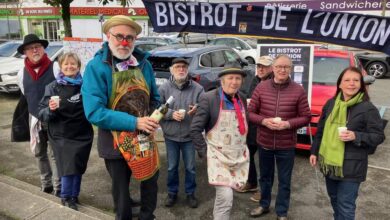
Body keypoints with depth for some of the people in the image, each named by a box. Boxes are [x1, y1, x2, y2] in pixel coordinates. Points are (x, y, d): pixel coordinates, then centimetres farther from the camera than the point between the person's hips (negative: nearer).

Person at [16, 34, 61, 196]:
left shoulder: (55, 68, -11)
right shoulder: (22, 74, 5)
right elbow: (25, 98, 16)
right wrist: (36, 114, 17)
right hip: (35, 119, 6)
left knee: (54, 153, -1)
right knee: (39, 153, 15)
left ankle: (58, 187, 9)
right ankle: (46, 185, 30)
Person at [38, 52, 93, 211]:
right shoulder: (53, 87, -4)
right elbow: (42, 113, -6)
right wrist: (50, 109, -26)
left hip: (82, 134, 2)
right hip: (61, 136, -1)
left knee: (78, 168, 11)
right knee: (68, 168, 0)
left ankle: (74, 196, 32)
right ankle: (66, 197, 24)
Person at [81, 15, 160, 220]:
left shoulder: (143, 64, -3)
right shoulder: (96, 67, -17)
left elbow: (154, 98, 8)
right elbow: (94, 112, -24)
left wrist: (152, 119, -12)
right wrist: (134, 122, -28)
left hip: (144, 138, 4)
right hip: (115, 140, -4)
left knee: (150, 180, 20)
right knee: (121, 188, 17)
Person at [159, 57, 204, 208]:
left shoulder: (197, 88, -6)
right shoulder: (164, 88, -5)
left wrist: (198, 109, -26)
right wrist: (171, 113, -20)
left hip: (190, 135, 0)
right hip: (170, 135, 1)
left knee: (190, 167, 13)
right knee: (172, 167, 15)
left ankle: (190, 193, 33)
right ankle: (172, 192, 35)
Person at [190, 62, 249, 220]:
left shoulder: (242, 99, 5)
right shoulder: (209, 98, -13)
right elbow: (195, 129, -11)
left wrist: (243, 147, 13)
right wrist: (204, 152, -12)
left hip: (239, 157, 6)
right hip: (219, 156, -6)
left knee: (224, 195, 18)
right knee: (226, 198, -14)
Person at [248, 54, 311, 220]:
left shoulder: (298, 91, -9)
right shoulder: (261, 87, -5)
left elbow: (306, 117, -5)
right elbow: (250, 112, -2)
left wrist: (288, 124, -21)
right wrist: (264, 121, -20)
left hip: (286, 145, -1)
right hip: (264, 143, 2)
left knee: (284, 181, 13)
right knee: (265, 177, 21)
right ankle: (264, 205, 43)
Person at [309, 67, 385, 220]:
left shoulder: (368, 108, -10)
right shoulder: (330, 104, 5)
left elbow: (378, 136, -8)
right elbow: (320, 130, 13)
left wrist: (356, 136, -24)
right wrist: (314, 151, 13)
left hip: (351, 166, -5)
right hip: (329, 162, 5)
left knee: (345, 205, 2)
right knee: (334, 200, 21)